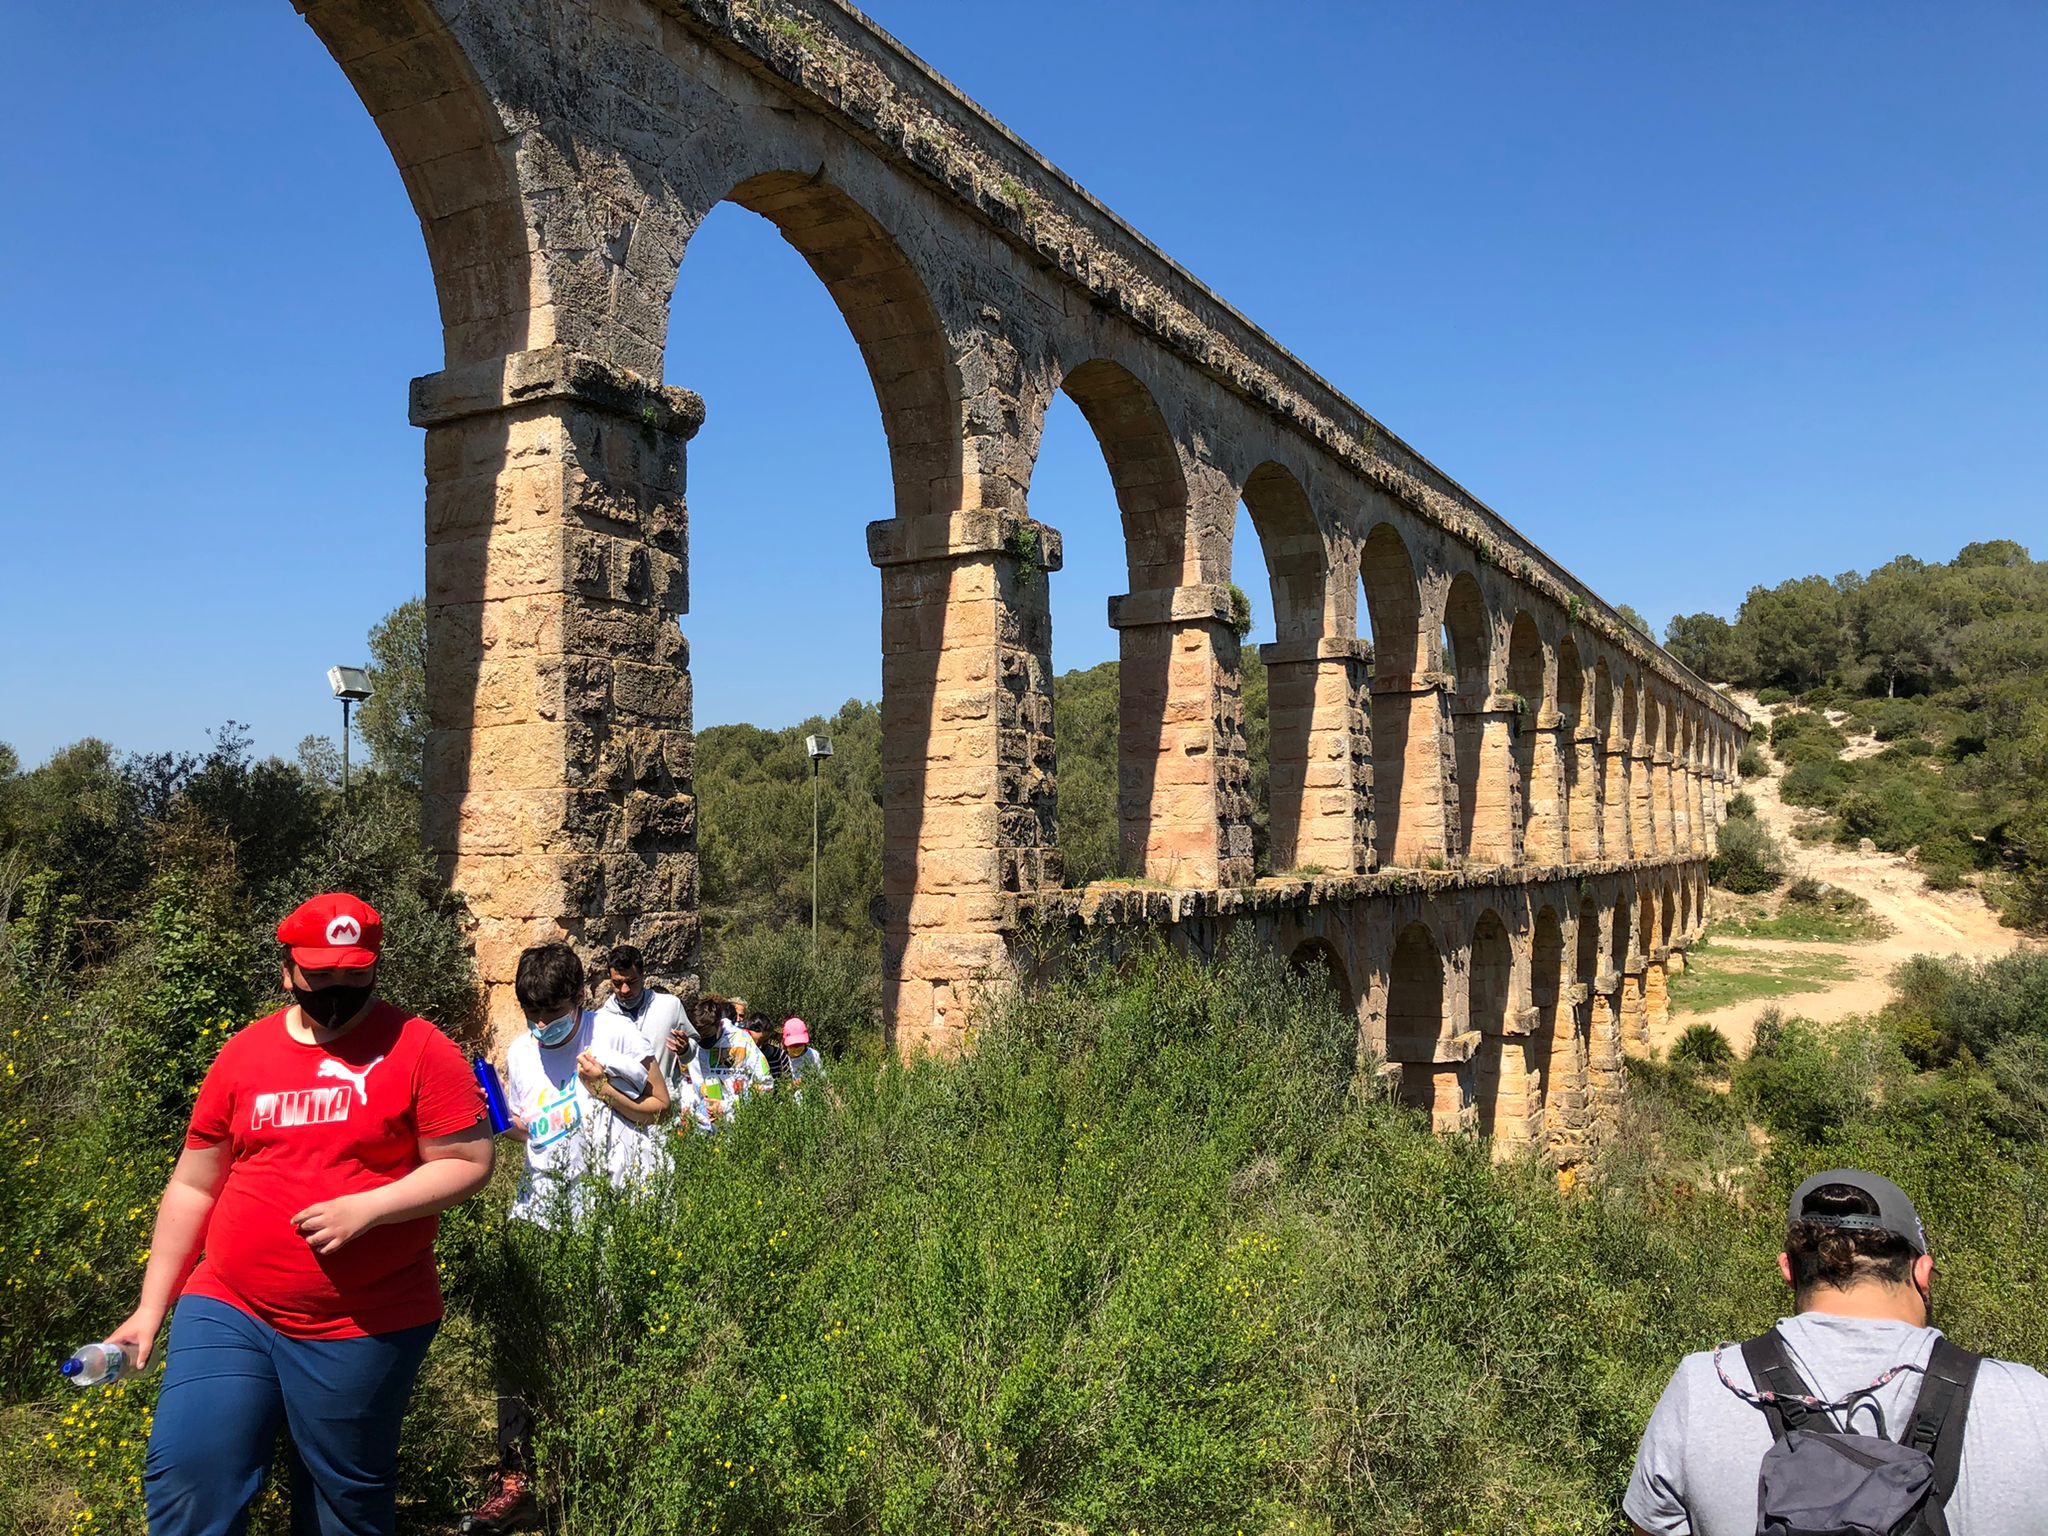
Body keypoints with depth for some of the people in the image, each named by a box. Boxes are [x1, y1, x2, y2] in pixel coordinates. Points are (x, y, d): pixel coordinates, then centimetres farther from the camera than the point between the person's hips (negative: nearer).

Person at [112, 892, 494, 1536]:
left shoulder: (418, 1049, -7)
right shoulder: (241, 1054, 5)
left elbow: (469, 1163, -9)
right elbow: (192, 1185, 11)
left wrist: (365, 1208, -20)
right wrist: (151, 1306, 11)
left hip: (364, 1328, -3)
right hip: (228, 1310, 3)